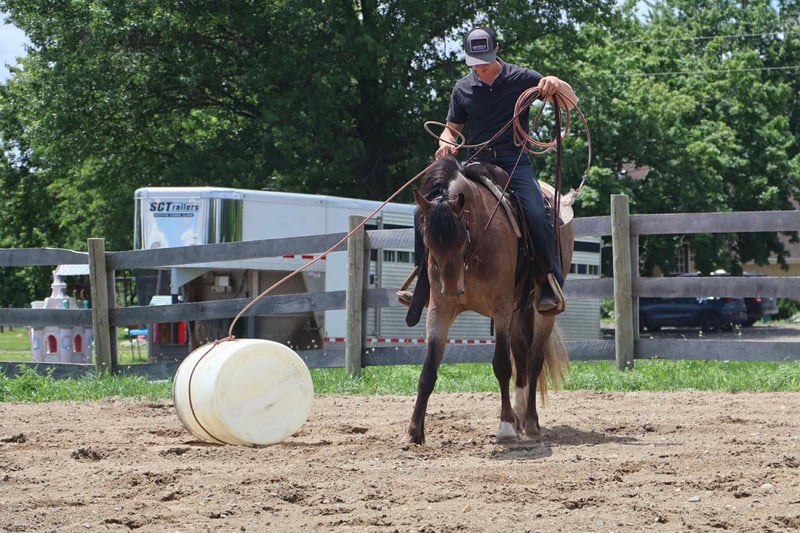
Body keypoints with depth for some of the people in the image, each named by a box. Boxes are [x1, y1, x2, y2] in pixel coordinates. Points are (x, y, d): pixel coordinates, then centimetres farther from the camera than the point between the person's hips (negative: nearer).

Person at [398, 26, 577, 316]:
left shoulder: (521, 78, 1)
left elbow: (572, 103, 2)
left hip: (514, 164, -3)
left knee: (536, 214, -29)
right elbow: (452, 128, 22)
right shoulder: (462, 89, 9)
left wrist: (557, 85, -21)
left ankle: (552, 286, -17)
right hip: (476, 165, 3)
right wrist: (445, 143, -3)